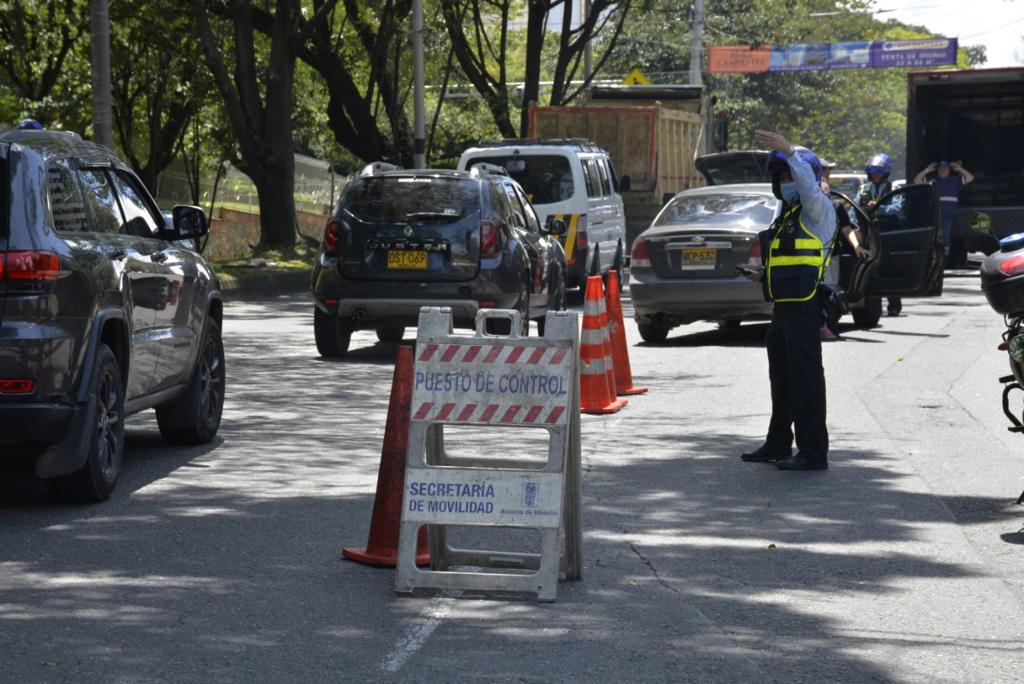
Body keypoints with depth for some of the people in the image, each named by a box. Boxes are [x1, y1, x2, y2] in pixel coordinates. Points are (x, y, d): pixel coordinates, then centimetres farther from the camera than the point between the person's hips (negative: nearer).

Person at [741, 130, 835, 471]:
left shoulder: (818, 209, -6)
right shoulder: (787, 215, 22)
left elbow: (810, 186, -30)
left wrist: (790, 152, -37)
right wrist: (762, 275, 15)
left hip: (805, 307, -10)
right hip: (784, 307, 10)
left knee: (806, 378, -9)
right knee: (781, 378, 17)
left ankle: (813, 451, -6)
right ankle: (778, 445, 28)